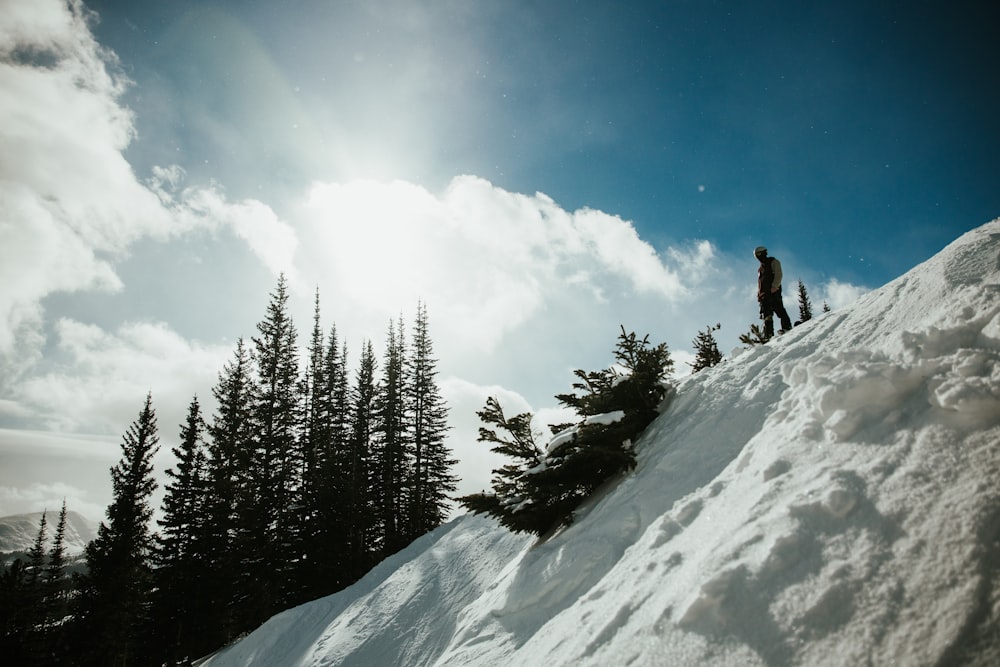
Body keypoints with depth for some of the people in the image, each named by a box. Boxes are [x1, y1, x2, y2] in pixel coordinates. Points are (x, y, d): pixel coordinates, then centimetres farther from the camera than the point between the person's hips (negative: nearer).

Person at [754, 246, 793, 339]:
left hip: (773, 292, -6)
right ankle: (768, 334, -9)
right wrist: (759, 295, 15)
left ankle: (787, 326, -21)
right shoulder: (760, 269, 30)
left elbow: (778, 275, -4)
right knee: (767, 315, -3)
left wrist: (774, 287, -17)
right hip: (764, 294, 6)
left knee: (779, 309, -19)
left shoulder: (773, 262, 9)